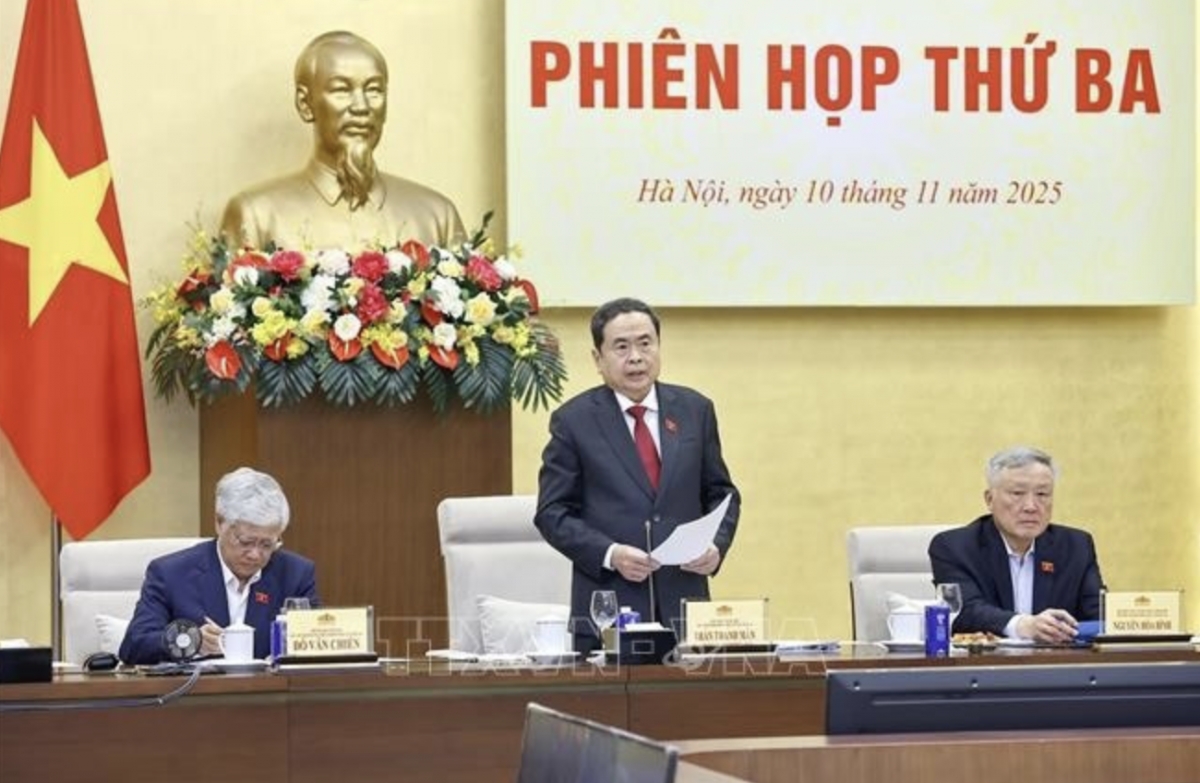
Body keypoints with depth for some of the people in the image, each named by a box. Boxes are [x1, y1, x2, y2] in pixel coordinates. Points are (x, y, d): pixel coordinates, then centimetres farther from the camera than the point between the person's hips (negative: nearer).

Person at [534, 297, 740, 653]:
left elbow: (721, 494, 16)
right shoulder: (573, 420, 1)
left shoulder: (695, 410, 11)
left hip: (683, 606, 3)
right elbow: (552, 513, 0)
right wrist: (609, 554, -15)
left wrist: (716, 545, -4)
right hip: (609, 609, -3)